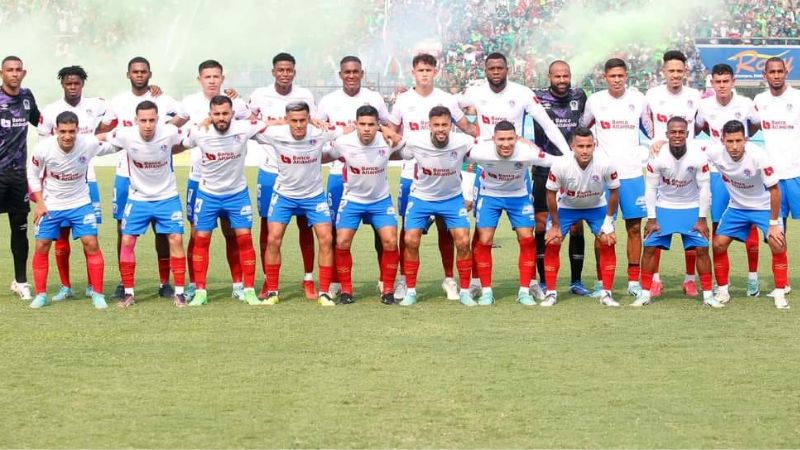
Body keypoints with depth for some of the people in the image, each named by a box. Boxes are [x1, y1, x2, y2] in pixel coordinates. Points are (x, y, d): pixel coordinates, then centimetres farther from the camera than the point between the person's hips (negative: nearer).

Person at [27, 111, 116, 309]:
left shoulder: (89, 143, -22)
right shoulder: (43, 148, -22)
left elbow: (115, 146, -2)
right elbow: (33, 174, -4)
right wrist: (39, 203, -8)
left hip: (80, 203, 0)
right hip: (50, 205, 0)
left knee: (91, 244, -8)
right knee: (41, 246, -1)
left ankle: (97, 294, 4)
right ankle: (41, 295, 14)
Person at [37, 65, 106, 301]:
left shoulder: (95, 106, 1)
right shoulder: (50, 112, 0)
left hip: (86, 179, 0)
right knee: (61, 235, 2)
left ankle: (92, 285, 10)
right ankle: (65, 286, 12)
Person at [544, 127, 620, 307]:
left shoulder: (606, 165, -30)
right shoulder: (560, 165, -32)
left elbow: (614, 192, -12)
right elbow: (551, 194, -16)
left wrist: (608, 221, -10)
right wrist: (555, 226, -10)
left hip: (597, 207, 1)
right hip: (566, 206, 0)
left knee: (607, 243, -11)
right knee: (552, 243, -10)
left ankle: (607, 293, 1)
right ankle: (551, 292, 4)